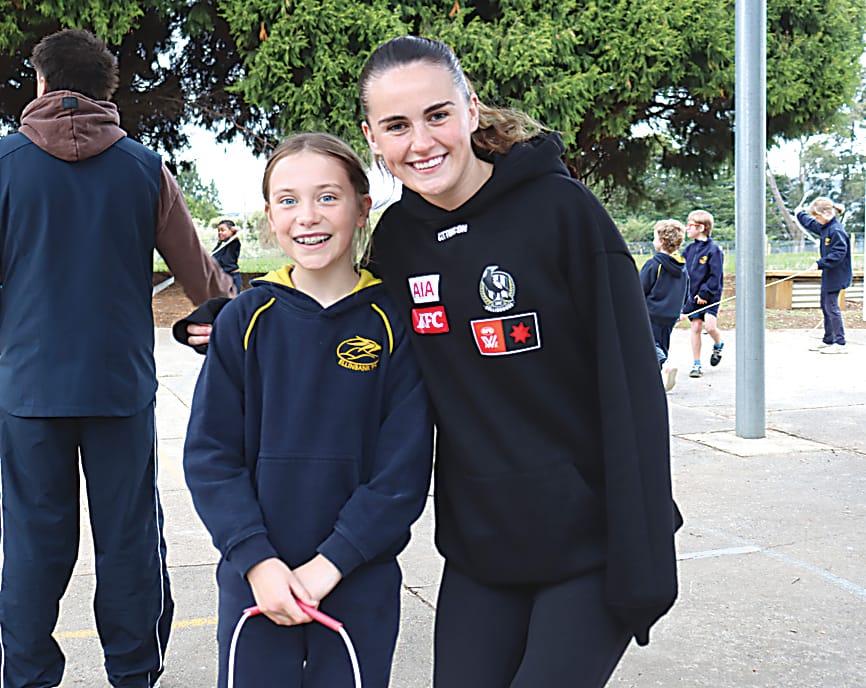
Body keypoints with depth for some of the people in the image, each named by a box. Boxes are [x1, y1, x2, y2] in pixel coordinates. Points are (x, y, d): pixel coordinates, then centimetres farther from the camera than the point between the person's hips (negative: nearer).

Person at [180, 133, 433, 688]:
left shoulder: (393, 322, -7)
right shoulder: (246, 320, -3)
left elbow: (404, 469, -8)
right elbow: (210, 455, -2)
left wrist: (329, 564, -13)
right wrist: (257, 560, -12)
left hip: (361, 585, -1)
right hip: (255, 584, 1)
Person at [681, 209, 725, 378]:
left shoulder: (714, 249, -11)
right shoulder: (689, 249, 8)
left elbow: (716, 276, -13)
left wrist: (704, 294, -16)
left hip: (710, 296, -5)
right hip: (693, 296, 5)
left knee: (710, 325, -16)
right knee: (695, 326, 2)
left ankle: (718, 346, 19)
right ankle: (696, 364, 9)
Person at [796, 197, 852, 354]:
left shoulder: (836, 231, -20)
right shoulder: (825, 228, 10)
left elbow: (838, 254, -26)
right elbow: (811, 225, 32)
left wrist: (820, 264, -26)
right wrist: (800, 214, 43)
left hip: (835, 277, -10)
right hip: (828, 276, 10)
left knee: (832, 307, -9)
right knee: (825, 306, 16)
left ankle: (840, 344, -6)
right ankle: (828, 341, 25)